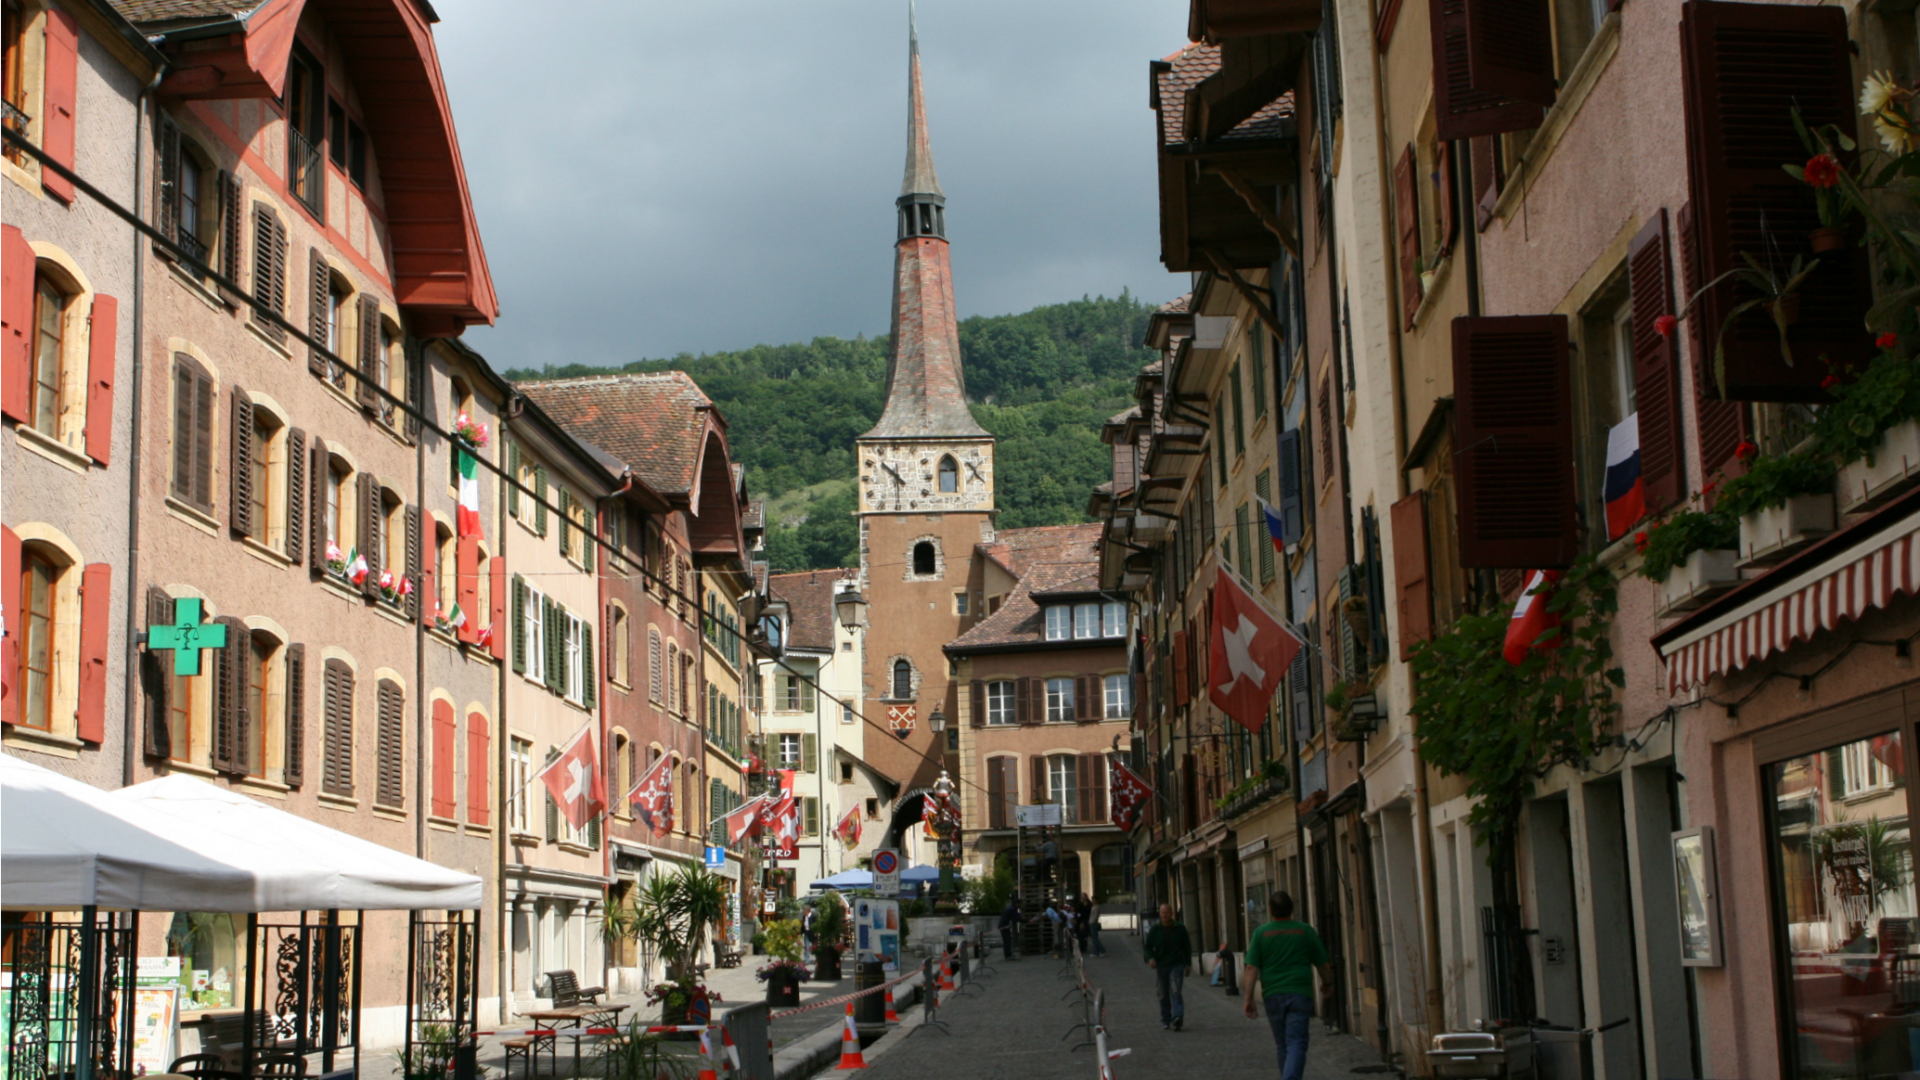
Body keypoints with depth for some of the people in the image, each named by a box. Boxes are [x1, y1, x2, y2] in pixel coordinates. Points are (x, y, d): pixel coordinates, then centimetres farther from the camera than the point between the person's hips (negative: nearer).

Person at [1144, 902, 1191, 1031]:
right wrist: (1150, 958, -10)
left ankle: (1177, 1018, -25)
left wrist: (1187, 964, 9)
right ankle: (1166, 1021, 13)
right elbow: (1148, 946, 10)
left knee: (1175, 991, -16)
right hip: (1161, 966, 2)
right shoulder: (1155, 930, 7)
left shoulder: (1180, 929, 5)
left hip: (1177, 965, -2)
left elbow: (1187, 947, 12)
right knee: (1164, 995, 5)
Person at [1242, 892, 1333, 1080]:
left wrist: (1249, 998, -3)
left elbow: (1251, 969, -5)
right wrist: (1329, 984, 27)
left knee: (1282, 1045, 16)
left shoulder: (1261, 933, 0)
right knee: (1296, 1044, -7)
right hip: (1300, 994, -1)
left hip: (1273, 995, 1)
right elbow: (1323, 965, 9)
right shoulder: (1306, 931, 1)